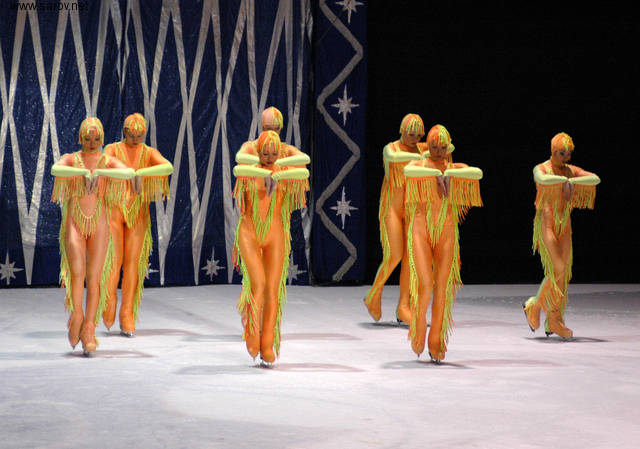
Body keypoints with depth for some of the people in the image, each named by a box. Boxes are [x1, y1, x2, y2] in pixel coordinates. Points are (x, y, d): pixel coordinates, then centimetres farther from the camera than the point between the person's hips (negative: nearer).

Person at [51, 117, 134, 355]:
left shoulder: (109, 162, 5)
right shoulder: (70, 159, 4)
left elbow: (130, 172, -17)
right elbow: (56, 169, -20)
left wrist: (99, 172, -29)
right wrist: (84, 172, -35)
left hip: (99, 223, 1)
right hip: (74, 222, -1)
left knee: (94, 278, -4)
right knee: (77, 271, -19)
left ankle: (88, 329, -1)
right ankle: (76, 316, 0)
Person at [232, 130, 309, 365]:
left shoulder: (285, 173, 4)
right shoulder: (248, 172, 1)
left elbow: (304, 172, -19)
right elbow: (238, 169, -25)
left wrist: (277, 174, -34)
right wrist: (266, 173, -42)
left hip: (275, 236, 1)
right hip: (249, 234, -1)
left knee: (273, 290, -3)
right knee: (258, 283, -18)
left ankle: (267, 346, 5)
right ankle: (252, 331, 3)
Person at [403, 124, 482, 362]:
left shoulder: (456, 168, 10)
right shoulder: (418, 165, 6)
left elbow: (478, 173, -11)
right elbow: (408, 171, -19)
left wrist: (450, 173, -23)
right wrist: (437, 174, -31)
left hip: (446, 231, 2)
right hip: (421, 229, -2)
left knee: (442, 287, -1)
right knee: (424, 283, -14)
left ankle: (436, 344, 9)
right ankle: (417, 332, 11)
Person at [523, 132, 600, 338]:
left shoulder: (571, 171, 10)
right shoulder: (541, 169, -4)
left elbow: (595, 179, -5)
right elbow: (543, 180, -30)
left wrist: (572, 181, -15)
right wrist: (564, 180, -18)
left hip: (564, 226, 5)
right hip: (546, 223, -5)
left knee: (562, 273, 2)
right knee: (556, 271, -15)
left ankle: (553, 323, 8)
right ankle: (534, 306, 5)